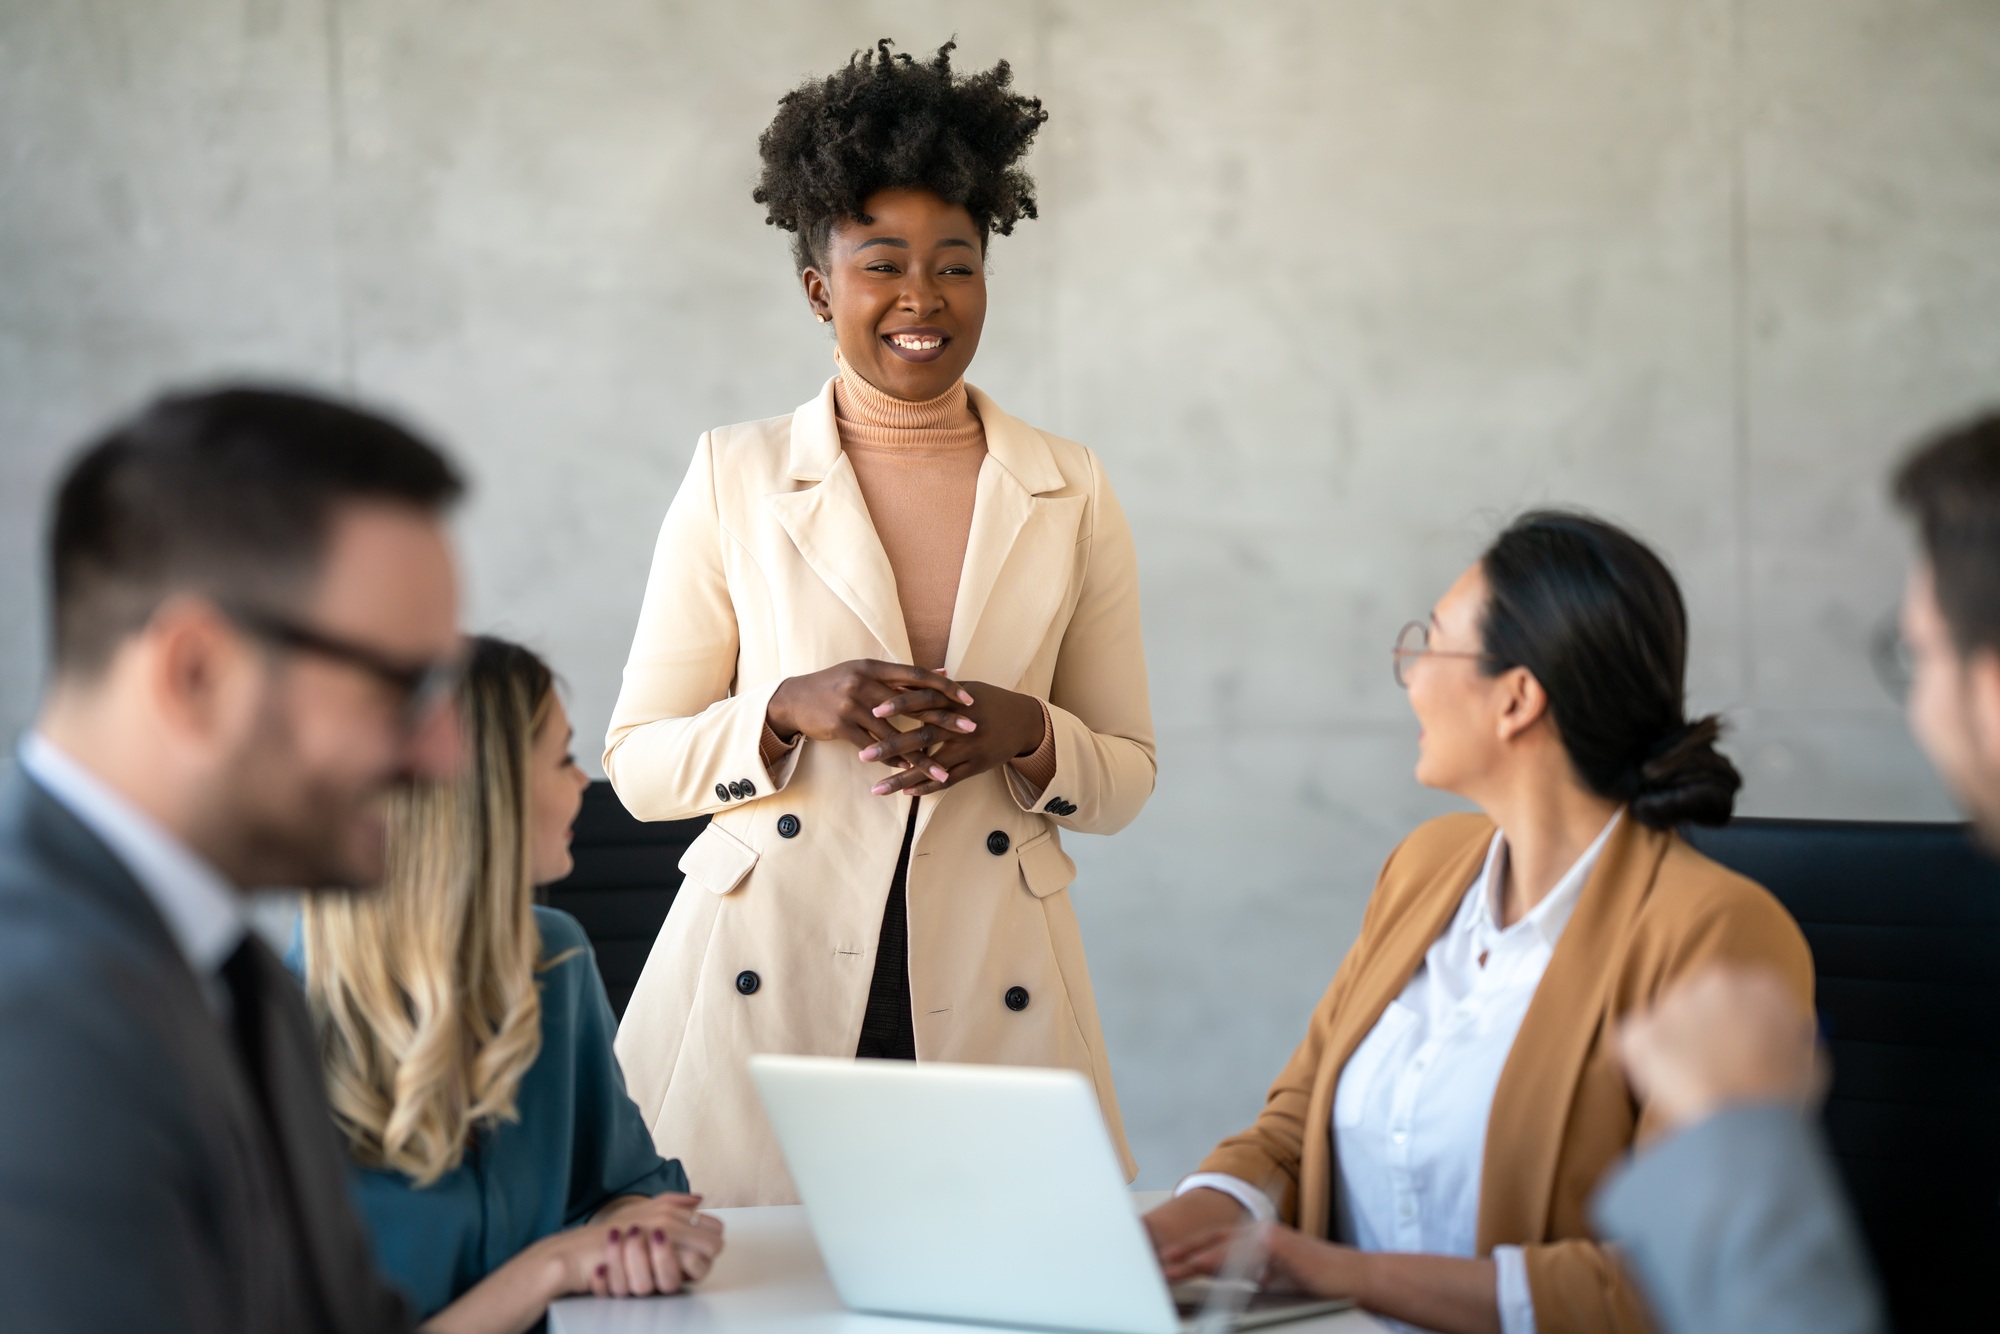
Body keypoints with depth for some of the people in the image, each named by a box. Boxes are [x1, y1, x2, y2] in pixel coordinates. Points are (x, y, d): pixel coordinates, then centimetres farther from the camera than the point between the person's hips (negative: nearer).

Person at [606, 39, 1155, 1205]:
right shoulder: (736, 479, 4)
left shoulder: (1071, 495, 7)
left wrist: (1022, 735, -10)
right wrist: (792, 710, -14)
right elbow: (638, 764, 3)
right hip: (766, 991, -1)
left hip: (990, 1005, 1)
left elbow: (1126, 778, 10)